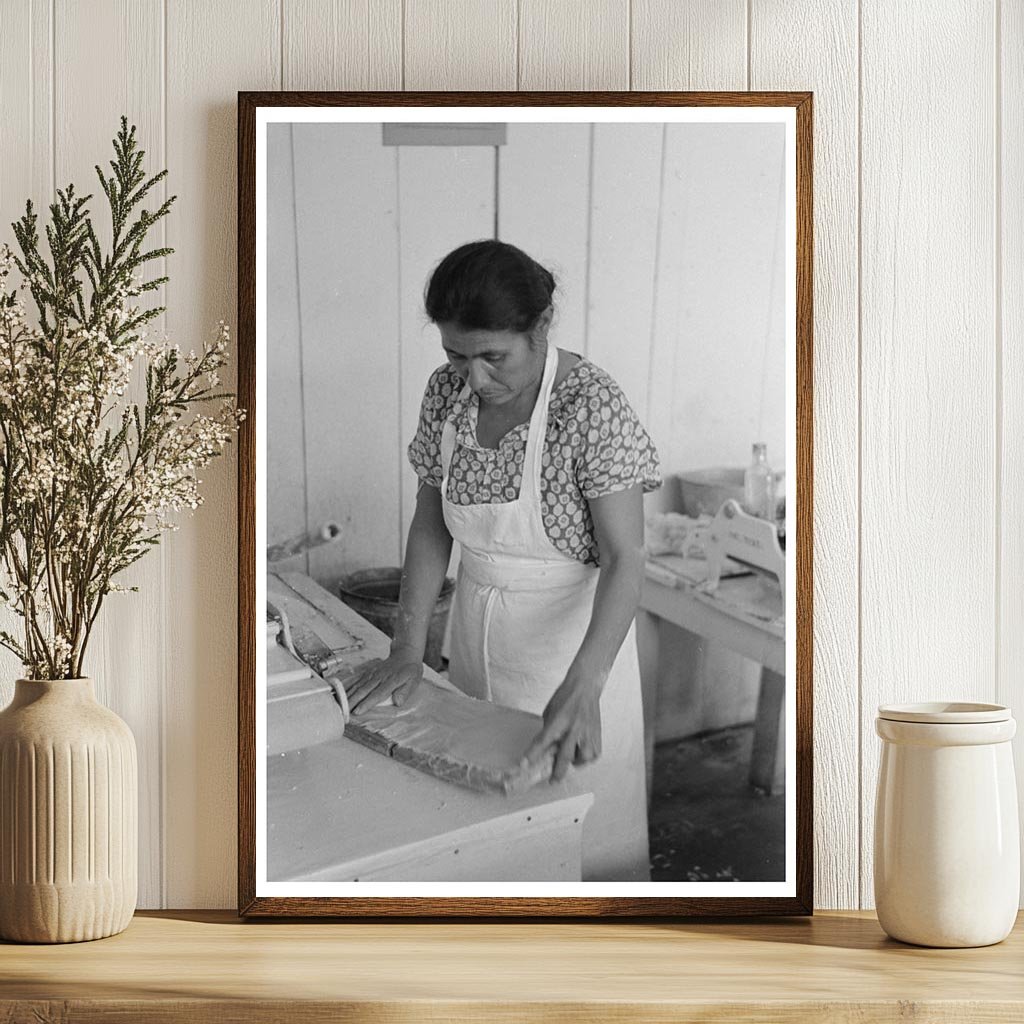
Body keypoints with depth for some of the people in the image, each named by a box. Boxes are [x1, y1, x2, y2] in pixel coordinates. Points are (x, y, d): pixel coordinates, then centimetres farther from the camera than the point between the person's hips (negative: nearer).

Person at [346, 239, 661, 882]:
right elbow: (431, 525, 2)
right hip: (477, 629, 5)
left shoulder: (592, 407, -23)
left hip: (574, 631, -5)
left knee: (579, 817, 5)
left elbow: (624, 559, -23)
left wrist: (582, 687, -35)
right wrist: (408, 649, -8)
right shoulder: (448, 393, -6)